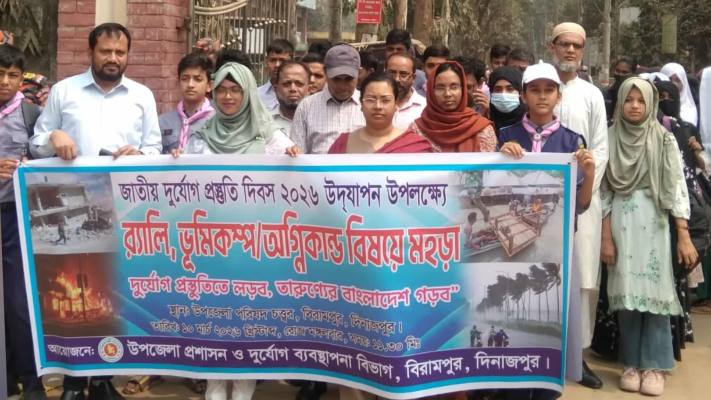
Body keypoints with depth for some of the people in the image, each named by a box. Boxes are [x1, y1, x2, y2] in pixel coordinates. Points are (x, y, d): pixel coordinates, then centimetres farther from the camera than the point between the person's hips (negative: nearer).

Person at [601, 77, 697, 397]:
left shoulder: (664, 140, 1)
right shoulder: (610, 139, 5)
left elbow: (677, 189, -3)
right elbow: (605, 193, 4)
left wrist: (684, 237, -9)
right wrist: (606, 237, 0)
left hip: (654, 226, -1)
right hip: (621, 226, 1)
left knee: (654, 293, -1)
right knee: (626, 294, 4)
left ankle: (654, 365, 9)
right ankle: (632, 363, 15)